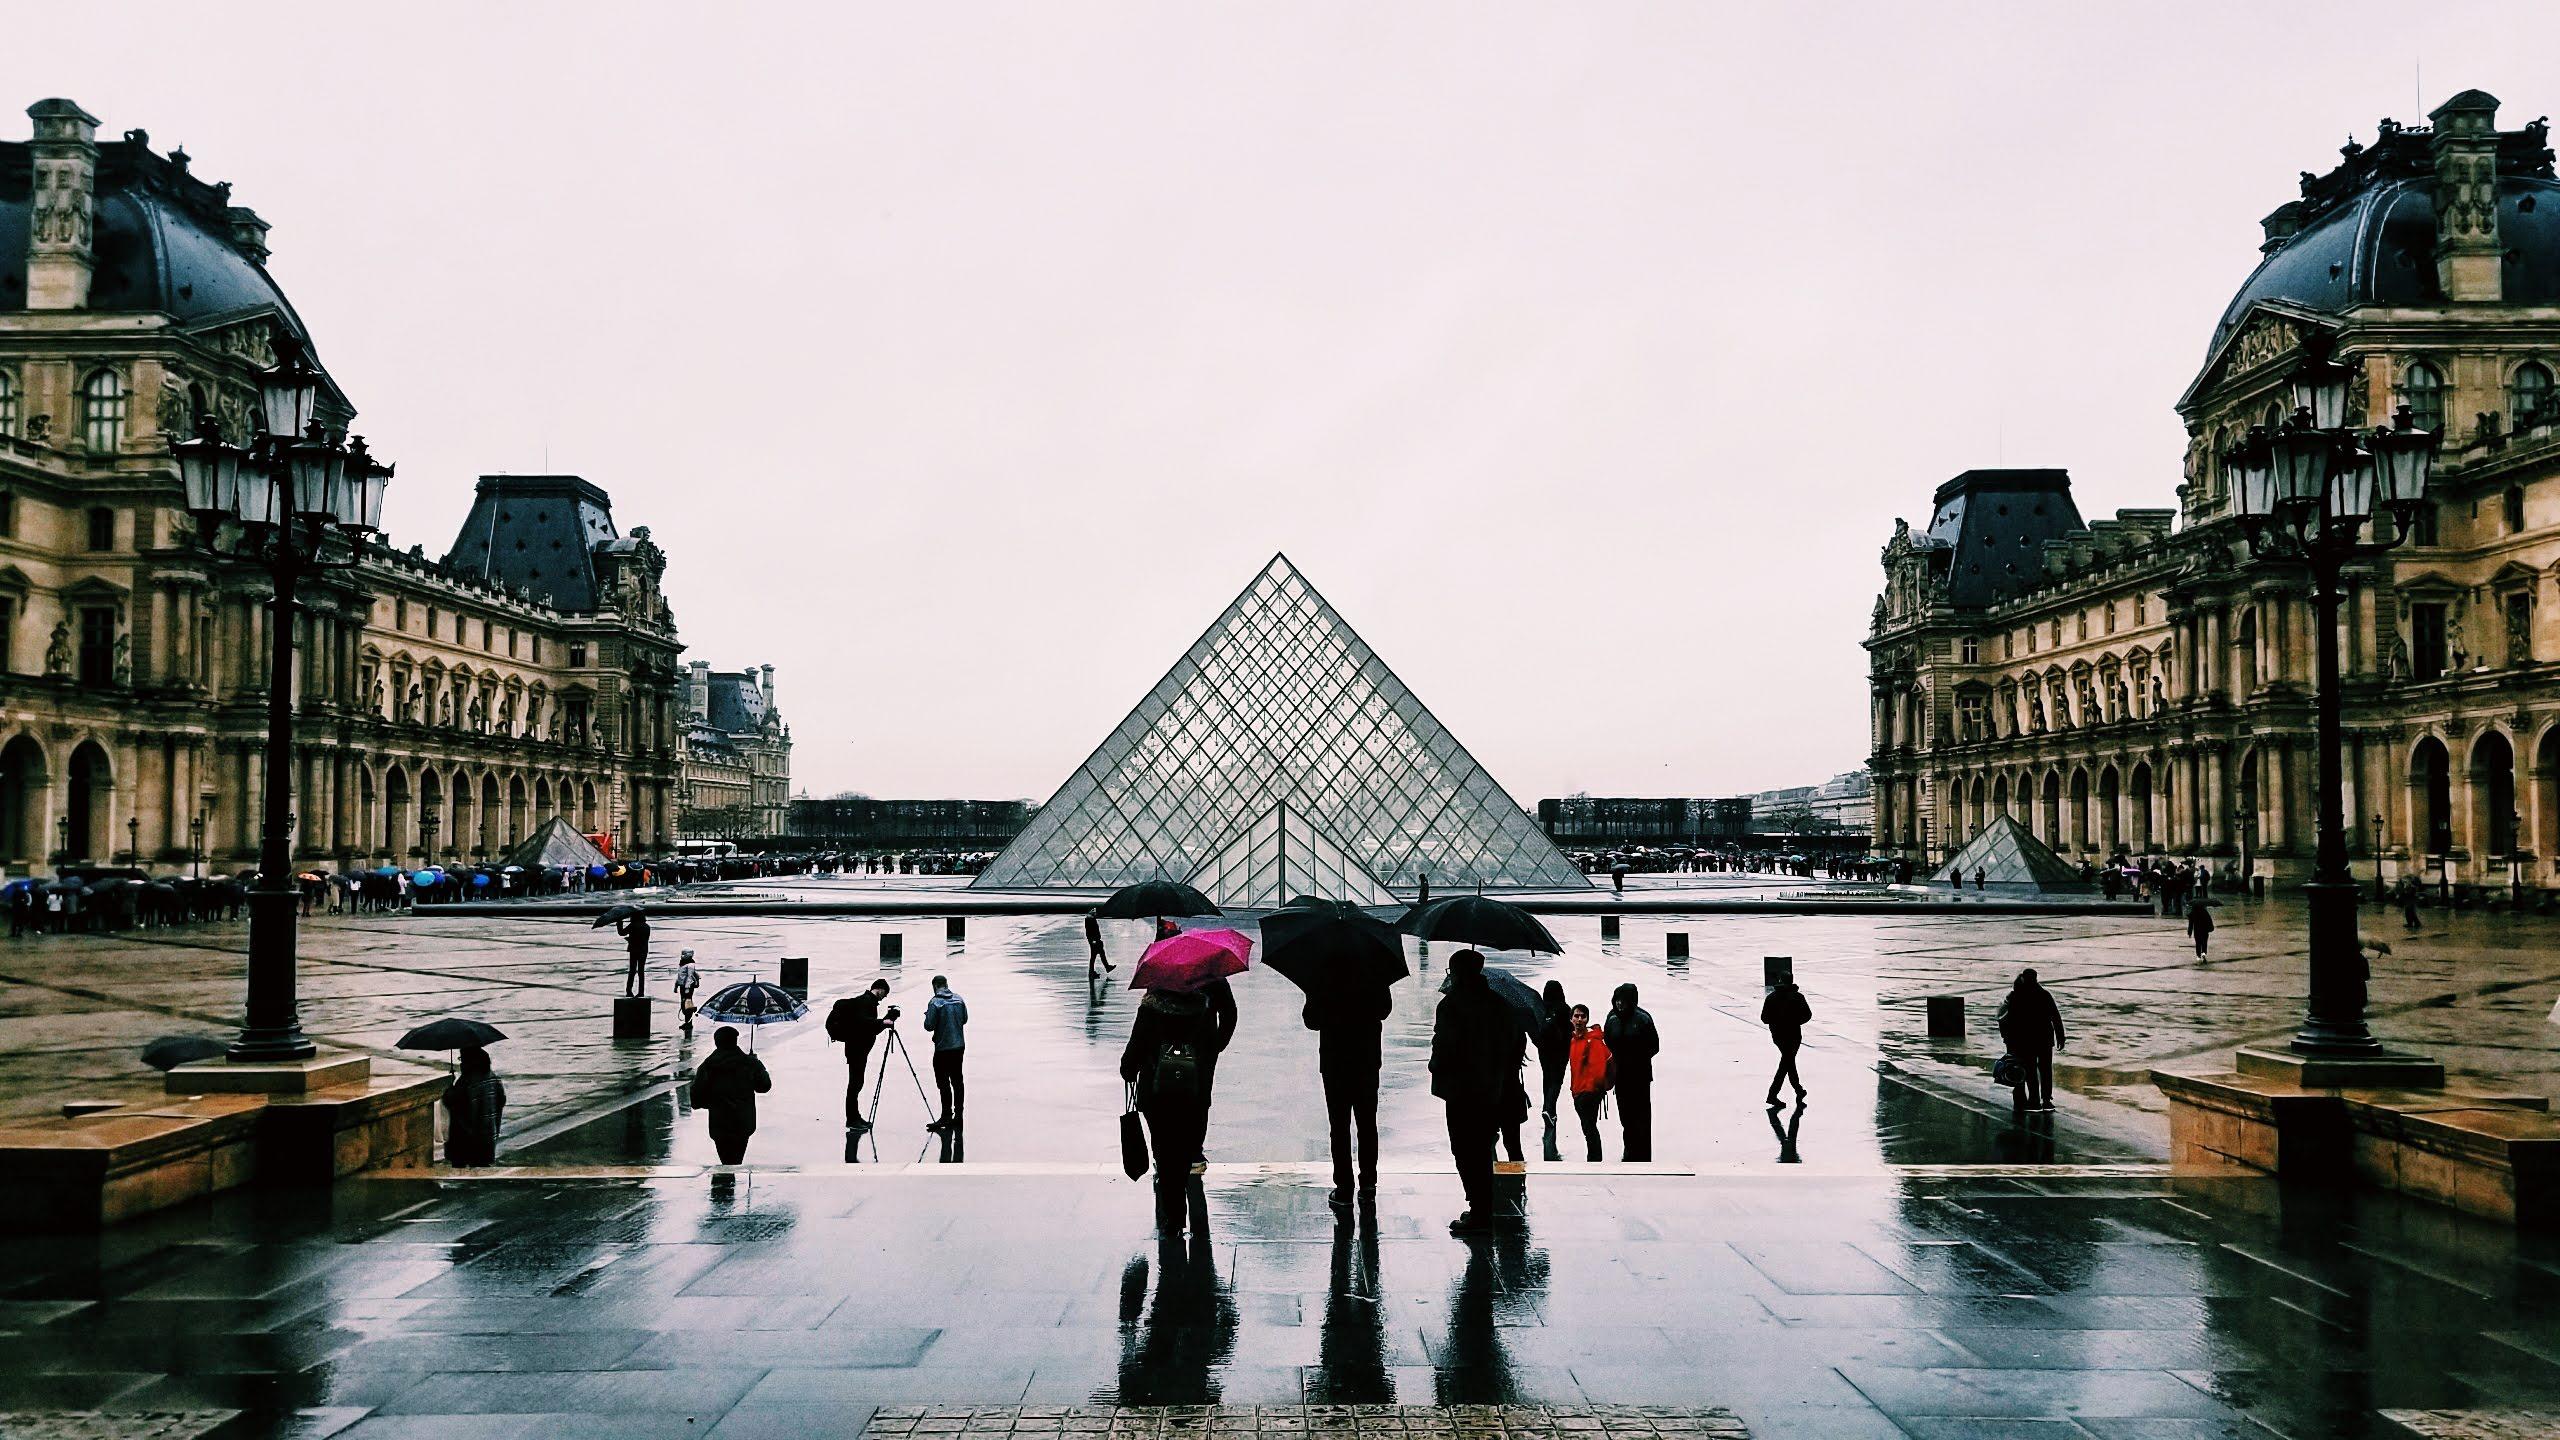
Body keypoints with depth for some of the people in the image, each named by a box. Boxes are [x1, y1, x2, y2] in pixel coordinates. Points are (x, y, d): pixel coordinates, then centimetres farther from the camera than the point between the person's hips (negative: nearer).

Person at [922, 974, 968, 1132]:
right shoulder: (959, 1000, 2)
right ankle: (958, 1114, 17)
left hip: (943, 1048, -6)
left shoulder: (934, 1003, -14)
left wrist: (927, 1016, 5)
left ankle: (947, 1116, -2)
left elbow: (929, 1026, -14)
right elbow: (965, 1019, 10)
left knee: (944, 1082, -1)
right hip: (959, 1045, 6)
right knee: (957, 1080, 13)